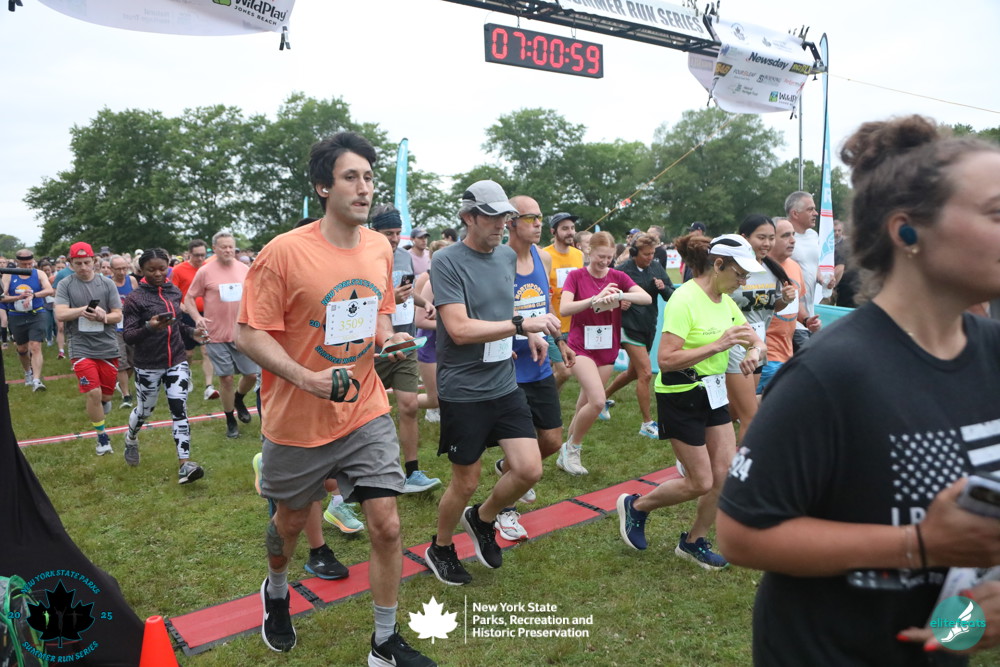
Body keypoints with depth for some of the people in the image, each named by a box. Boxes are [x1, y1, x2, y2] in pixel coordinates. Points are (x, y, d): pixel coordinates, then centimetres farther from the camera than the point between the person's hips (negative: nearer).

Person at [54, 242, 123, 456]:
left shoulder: (107, 283, 1)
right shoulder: (65, 285, -1)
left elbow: (118, 315, 0)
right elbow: (60, 314, -11)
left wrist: (102, 317, -19)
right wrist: (87, 309, -19)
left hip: (108, 347, 2)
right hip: (81, 348, -2)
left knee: (107, 394, 10)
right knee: (94, 393, -10)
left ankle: (103, 401, 49)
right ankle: (102, 437, 9)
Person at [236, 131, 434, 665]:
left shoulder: (380, 248, 0)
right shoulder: (284, 252, -17)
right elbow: (249, 334, -15)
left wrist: (389, 340, -6)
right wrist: (309, 379, -27)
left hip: (366, 412, 3)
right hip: (298, 419, -3)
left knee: (386, 525, -1)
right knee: (290, 521, 19)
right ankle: (276, 592, 54)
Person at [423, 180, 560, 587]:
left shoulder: (508, 256, 8)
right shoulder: (447, 262, -13)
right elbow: (460, 329, -22)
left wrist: (530, 334, 7)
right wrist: (521, 324, -26)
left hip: (505, 385, 6)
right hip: (463, 391, -6)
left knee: (529, 469, 0)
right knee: (465, 482, 7)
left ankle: (481, 519, 30)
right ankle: (440, 548, 35)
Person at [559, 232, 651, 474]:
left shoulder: (618, 277, 2)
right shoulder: (576, 276, -6)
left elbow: (647, 298, -10)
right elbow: (564, 309, -19)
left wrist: (620, 295, -26)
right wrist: (595, 299, -27)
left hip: (608, 349, 4)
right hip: (581, 347, -4)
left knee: (585, 405, 10)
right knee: (598, 401, -21)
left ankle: (567, 454, 26)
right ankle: (572, 448, 2)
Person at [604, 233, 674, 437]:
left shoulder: (657, 267, 3)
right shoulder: (621, 270, -12)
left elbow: (672, 296, 5)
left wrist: (663, 288, -16)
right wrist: (617, 302, -23)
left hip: (649, 327, 7)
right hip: (630, 326, -6)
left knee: (633, 372, 20)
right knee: (646, 373, -10)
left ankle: (605, 396, 44)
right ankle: (647, 424, 2)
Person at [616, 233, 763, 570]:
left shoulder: (725, 300, 4)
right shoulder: (684, 300, -22)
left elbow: (753, 336, 15)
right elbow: (666, 359, -29)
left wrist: (754, 350, -9)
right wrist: (719, 344, -30)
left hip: (713, 393, 8)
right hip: (681, 398, -8)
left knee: (726, 474, 6)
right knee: (701, 483, -1)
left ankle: (694, 541, 27)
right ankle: (635, 506, 22)